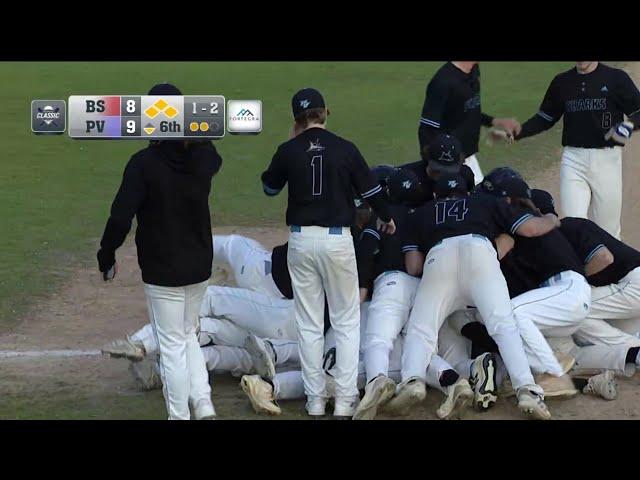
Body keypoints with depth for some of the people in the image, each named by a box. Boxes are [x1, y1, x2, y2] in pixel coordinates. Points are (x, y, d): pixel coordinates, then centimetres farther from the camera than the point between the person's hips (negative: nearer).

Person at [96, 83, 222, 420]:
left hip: (163, 271, -5)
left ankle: (180, 416, 9)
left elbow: (120, 218, -21)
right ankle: (203, 404, 13)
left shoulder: (144, 163, -20)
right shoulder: (202, 156, -4)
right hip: (200, 266, 5)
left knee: (172, 345, 4)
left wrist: (107, 257, -6)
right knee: (187, 335, 23)